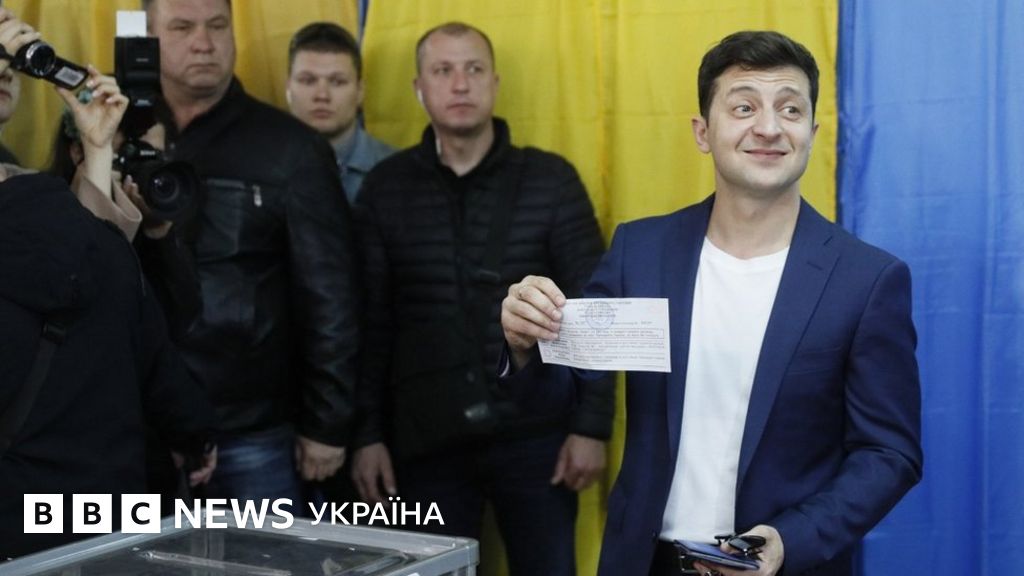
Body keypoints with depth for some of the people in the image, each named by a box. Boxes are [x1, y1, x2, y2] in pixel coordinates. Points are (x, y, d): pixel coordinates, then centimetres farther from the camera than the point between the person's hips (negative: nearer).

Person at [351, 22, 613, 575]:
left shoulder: (550, 178, 0)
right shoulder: (386, 187, 4)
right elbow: (370, 322, 5)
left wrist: (592, 425, -6)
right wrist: (367, 433, 2)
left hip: (535, 434, -1)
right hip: (425, 440, 1)